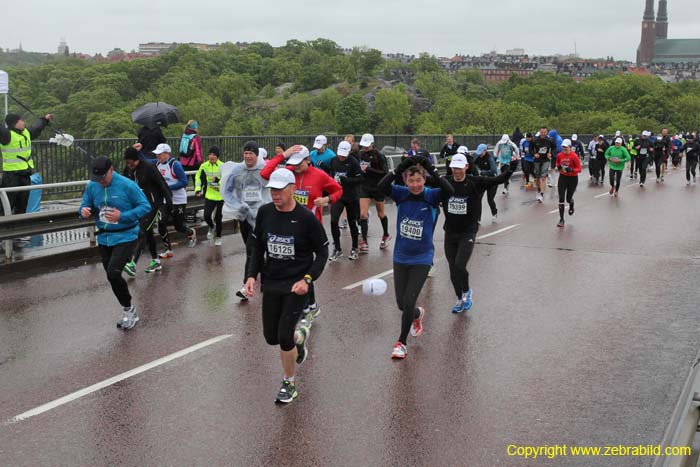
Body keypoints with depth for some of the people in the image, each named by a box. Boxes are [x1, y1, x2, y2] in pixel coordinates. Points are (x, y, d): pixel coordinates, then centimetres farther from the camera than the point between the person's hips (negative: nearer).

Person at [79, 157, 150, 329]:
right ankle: (129, 313, 30)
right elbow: (86, 206, 11)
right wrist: (84, 211, -15)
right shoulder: (92, 186, 0)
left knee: (113, 273, -20)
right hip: (104, 238, 6)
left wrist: (122, 216, -24)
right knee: (112, 277, 11)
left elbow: (145, 206, -12)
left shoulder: (127, 185, -15)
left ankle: (129, 310, 2)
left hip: (125, 237, -6)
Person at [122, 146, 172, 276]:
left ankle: (132, 264, -21)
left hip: (152, 204, -7)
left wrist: (168, 201, -15)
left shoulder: (149, 167, -18)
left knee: (142, 233, -14)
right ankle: (156, 261, 27)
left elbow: (161, 185, -16)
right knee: (148, 233, 15)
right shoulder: (128, 169, 2)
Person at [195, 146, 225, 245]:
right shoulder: (204, 166, 0)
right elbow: (198, 178, 12)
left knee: (218, 218, 8)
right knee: (206, 215, -11)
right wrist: (198, 189, 1)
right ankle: (212, 227, 24)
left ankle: (218, 237, 27)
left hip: (221, 196, -2)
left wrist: (219, 180, -26)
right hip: (209, 195, 2)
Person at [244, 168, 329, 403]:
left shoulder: (306, 217, -14)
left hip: (296, 285, -5)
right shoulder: (265, 212, -2)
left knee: (284, 337, -9)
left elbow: (322, 252, -6)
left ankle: (289, 384, 15)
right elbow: (257, 246, 10)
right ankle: (299, 337, 45)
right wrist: (252, 275, -3)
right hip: (271, 283, 5)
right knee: (271, 337, 10)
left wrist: (307, 279, -17)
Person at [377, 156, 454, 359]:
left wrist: (432, 171, -33)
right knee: (401, 304, 11)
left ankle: (401, 342, 13)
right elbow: (382, 186, -23)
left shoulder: (431, 196, -10)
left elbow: (449, 190, -30)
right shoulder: (401, 194, -6)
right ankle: (418, 314, 47)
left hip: (422, 259, -3)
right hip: (401, 257, 3)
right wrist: (399, 168, -31)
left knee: (408, 302, -8)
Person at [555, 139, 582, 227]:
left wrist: (571, 170, -31)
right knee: (561, 199, -6)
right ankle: (561, 220, 0)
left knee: (568, 199, 8)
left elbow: (579, 169, -14)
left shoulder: (574, 156, -17)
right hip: (562, 177, 3)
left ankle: (571, 206, 49)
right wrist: (558, 166, -6)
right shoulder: (559, 155, -4)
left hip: (572, 178, -3)